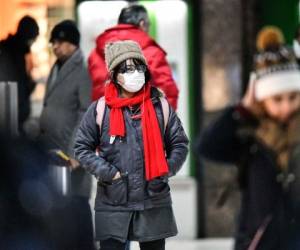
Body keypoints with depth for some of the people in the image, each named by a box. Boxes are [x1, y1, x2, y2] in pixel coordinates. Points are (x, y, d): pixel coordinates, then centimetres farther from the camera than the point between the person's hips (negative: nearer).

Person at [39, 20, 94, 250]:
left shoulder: (82, 72, -11)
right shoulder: (56, 69, 15)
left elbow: (86, 115, -16)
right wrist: (40, 141, 17)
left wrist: (76, 151, -21)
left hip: (71, 151, -8)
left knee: (76, 201, -6)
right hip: (51, 149, 8)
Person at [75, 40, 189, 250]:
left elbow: (180, 144, 10)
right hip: (112, 204, -2)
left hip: (154, 203, 2)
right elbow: (82, 148, 3)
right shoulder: (100, 109, 0)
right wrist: (107, 172, -7)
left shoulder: (160, 106, 4)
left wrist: (166, 171, -4)